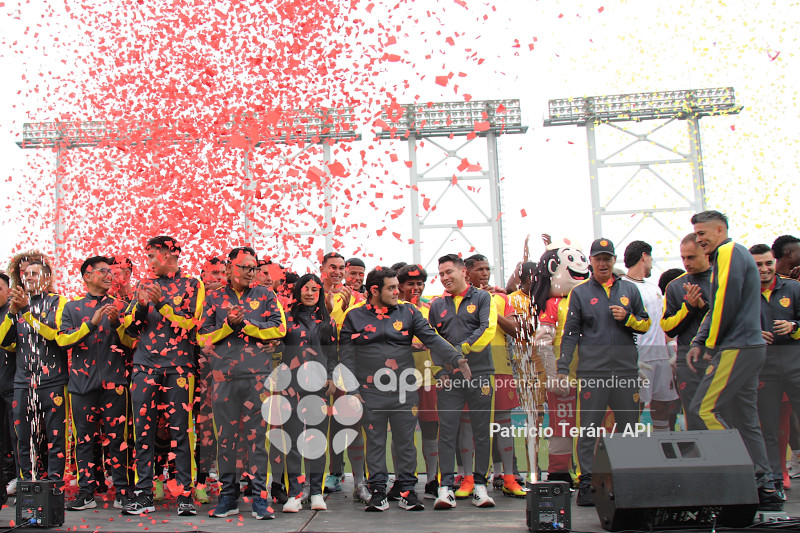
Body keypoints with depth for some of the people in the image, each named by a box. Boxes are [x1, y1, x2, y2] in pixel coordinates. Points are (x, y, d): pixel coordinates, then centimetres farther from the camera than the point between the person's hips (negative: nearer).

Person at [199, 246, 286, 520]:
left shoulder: (265, 295, 10)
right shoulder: (214, 298, 11)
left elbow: (279, 328, 0)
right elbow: (203, 337, 6)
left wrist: (244, 324, -7)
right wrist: (229, 324, -9)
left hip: (258, 374, -1)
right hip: (224, 374, 1)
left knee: (257, 434, -1)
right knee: (225, 435, 5)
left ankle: (260, 497, 5)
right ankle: (228, 497, 15)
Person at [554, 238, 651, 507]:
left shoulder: (629, 289, 13)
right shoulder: (580, 293, 8)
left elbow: (646, 324, 17)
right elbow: (570, 333, 5)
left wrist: (627, 318, -5)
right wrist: (562, 369, -2)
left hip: (626, 370, 2)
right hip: (592, 371, -2)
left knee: (629, 428, 6)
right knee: (588, 429, -1)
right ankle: (585, 483, 5)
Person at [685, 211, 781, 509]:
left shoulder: (729, 252, -7)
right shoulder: (731, 255, 24)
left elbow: (726, 301, -16)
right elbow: (717, 308, 23)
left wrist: (712, 344, -8)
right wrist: (699, 342, 13)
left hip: (737, 348, -10)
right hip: (750, 348, 10)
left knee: (702, 409, -13)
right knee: (744, 419, 10)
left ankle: (753, 476, -10)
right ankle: (765, 487, 12)